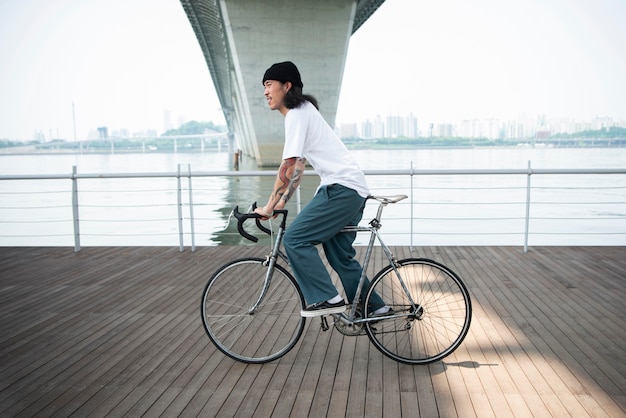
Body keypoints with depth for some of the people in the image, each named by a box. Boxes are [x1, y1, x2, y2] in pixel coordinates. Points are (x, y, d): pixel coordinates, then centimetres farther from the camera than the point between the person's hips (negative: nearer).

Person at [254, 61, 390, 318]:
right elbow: (298, 166, 21)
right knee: (340, 256, 15)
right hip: (353, 190, 10)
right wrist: (281, 203, 17)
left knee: (294, 239, -10)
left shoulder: (297, 114, -11)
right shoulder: (303, 111, 19)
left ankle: (327, 299, -5)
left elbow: (289, 167, -18)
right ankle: (375, 308, 25)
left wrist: (269, 208, -12)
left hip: (341, 189, -10)